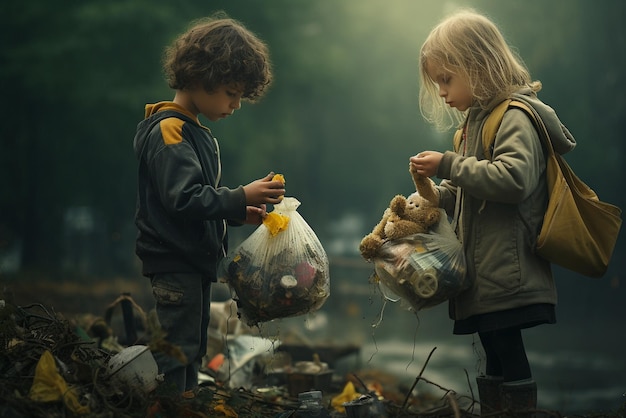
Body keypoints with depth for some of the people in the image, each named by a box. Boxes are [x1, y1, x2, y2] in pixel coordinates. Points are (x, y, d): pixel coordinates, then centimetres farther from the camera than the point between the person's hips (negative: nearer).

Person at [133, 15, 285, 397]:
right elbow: (182, 198, -27)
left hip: (196, 258, 10)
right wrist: (241, 198, -26)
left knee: (194, 349, 17)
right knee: (178, 350, -5)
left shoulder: (196, 132, 14)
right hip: (174, 261, -10)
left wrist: (240, 213, 6)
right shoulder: (168, 130, -18)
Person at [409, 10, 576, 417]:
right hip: (484, 273, 10)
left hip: (505, 272, -10)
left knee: (509, 361, -6)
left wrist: (448, 165, -22)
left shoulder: (516, 116, -11)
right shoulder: (478, 118, 17)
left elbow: (514, 178, -28)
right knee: (497, 360, 17)